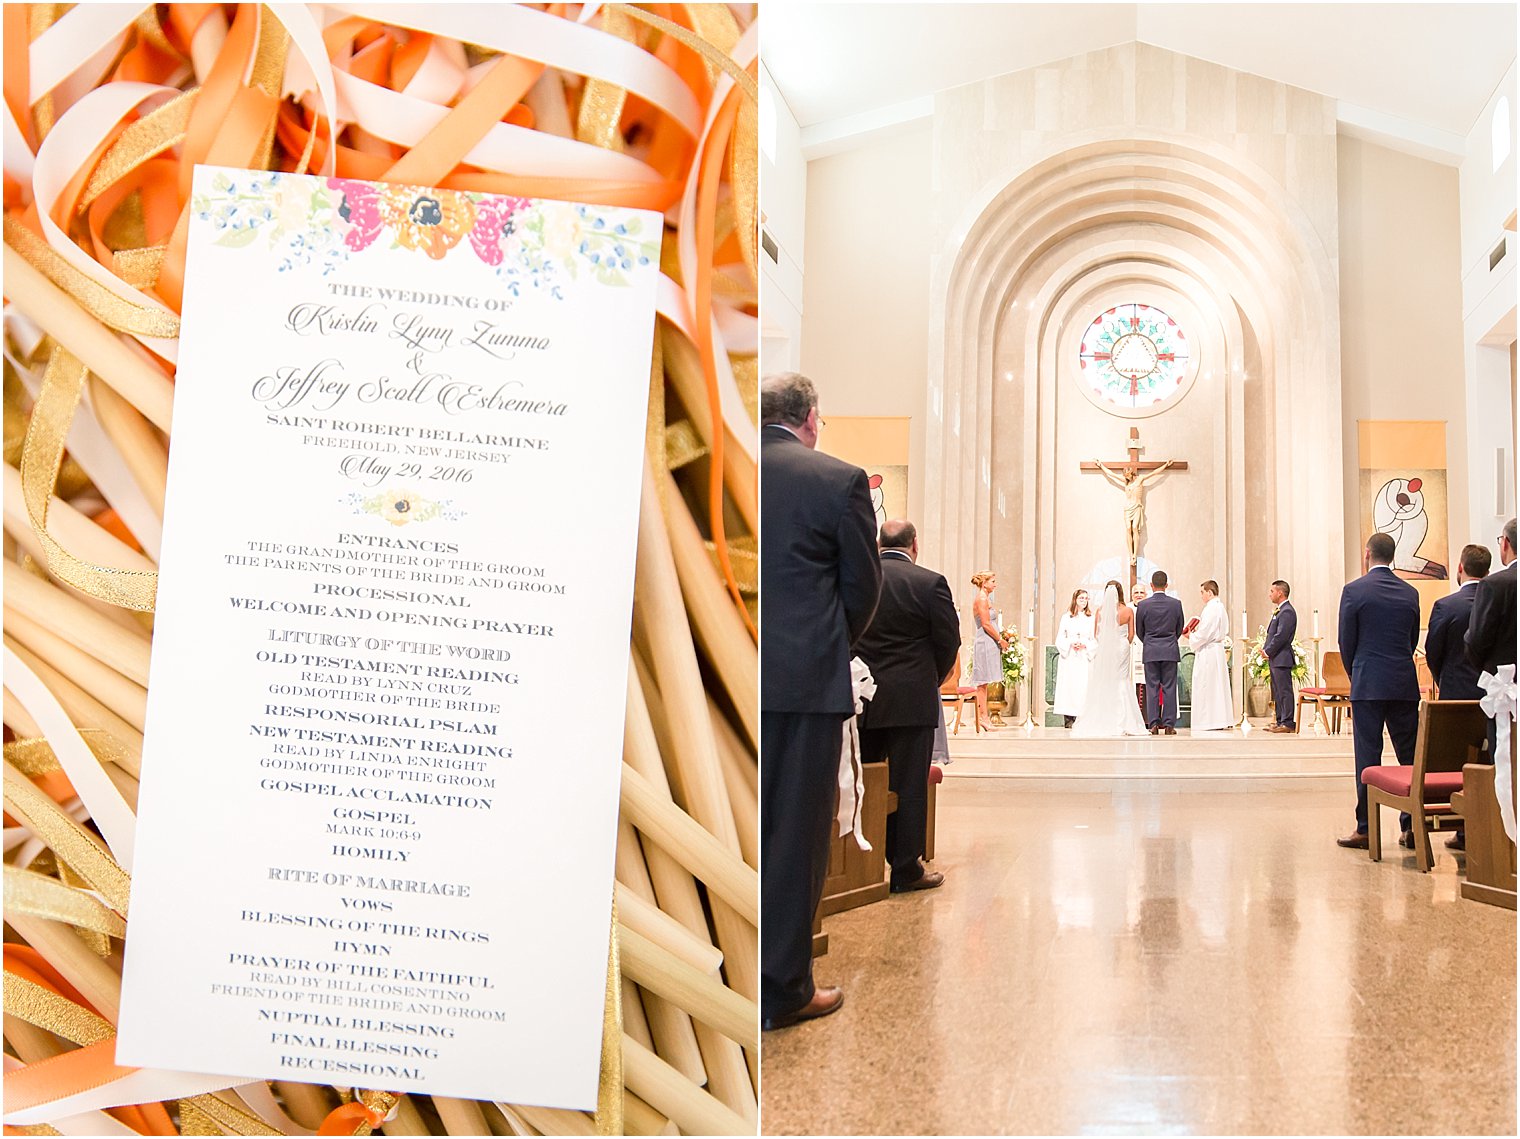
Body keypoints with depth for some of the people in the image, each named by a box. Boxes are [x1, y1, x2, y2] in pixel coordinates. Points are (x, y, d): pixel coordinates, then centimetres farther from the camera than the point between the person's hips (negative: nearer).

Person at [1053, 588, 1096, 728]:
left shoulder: (1091, 619, 8)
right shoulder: (1066, 618, 9)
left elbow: (1096, 640, 5)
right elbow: (1059, 639, 7)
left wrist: (1084, 644, -10)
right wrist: (1071, 643, -9)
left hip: (1085, 657, 0)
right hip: (1069, 657, 0)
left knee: (1084, 685, -8)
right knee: (1068, 684, -5)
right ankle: (1069, 717, -4)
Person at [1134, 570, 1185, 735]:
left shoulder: (1143, 605, -5)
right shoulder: (1176, 604, -2)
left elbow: (1139, 631, 5)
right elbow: (1179, 629, 9)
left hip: (1150, 652, -1)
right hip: (1170, 651, 1)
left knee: (1152, 688, 3)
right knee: (1169, 688, 3)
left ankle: (1153, 724, 2)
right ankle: (1169, 724, 1)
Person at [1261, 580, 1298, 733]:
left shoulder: (1287, 611, -15)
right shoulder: (1280, 611, 17)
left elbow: (1281, 636, -20)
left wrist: (1268, 651, -13)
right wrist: (1265, 648, 6)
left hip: (1282, 658, -11)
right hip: (1275, 659, 11)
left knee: (1284, 690, -7)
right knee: (1277, 691, 14)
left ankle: (1288, 723, -5)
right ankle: (1281, 721, 20)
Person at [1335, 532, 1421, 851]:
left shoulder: (1354, 590, -6)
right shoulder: (1410, 592, 8)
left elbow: (1346, 641, -2)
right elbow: (1413, 641, 13)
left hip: (1368, 684, -4)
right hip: (1405, 686, 4)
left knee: (1368, 756, -1)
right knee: (1410, 755, 8)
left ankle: (1365, 829, 1)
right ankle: (1412, 827, 11)